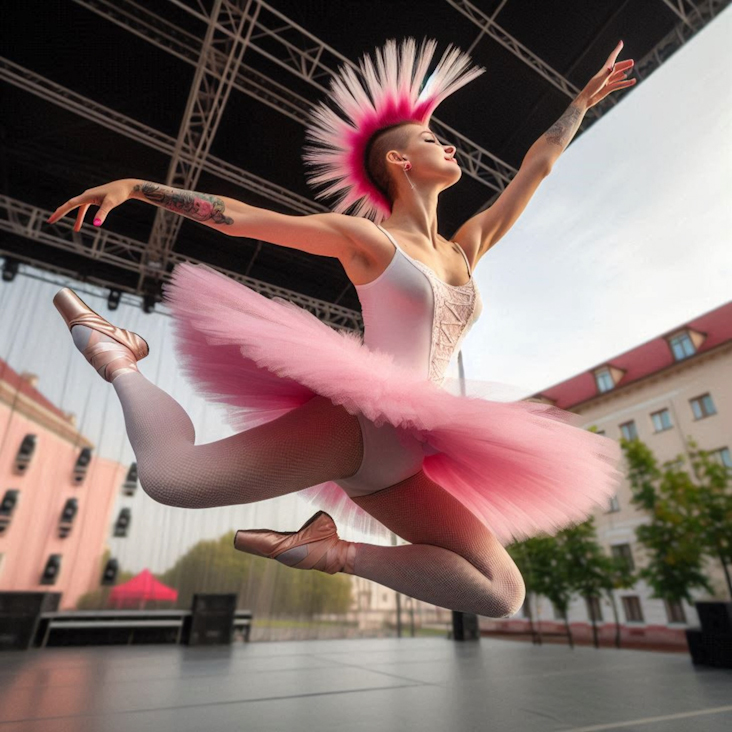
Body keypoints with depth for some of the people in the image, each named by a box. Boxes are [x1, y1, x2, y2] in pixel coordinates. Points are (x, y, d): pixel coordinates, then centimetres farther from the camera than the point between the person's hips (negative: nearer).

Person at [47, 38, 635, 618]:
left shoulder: (466, 250, 19)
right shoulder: (364, 236, 3)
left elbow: (536, 167, 31)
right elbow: (237, 217, 5)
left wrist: (583, 101, 41)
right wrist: (135, 186, 4)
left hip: (399, 463, 6)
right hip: (358, 418, -6)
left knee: (504, 595, 2)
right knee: (169, 476, -20)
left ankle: (333, 551, 1)